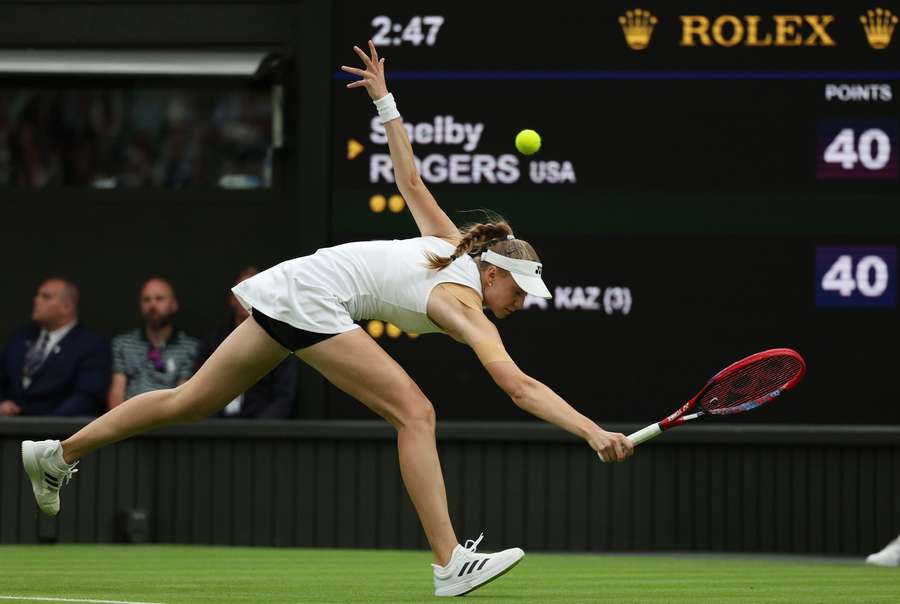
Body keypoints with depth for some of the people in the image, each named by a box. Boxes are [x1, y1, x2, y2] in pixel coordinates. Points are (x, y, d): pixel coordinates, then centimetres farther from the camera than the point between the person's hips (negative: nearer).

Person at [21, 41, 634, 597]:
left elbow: (410, 181, 17)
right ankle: (450, 565, -21)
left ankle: (56, 455, 25)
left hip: (287, 291, 9)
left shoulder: (455, 247, 8)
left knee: (192, 400, 17)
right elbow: (520, 386, -26)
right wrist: (594, 432, -33)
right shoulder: (466, 309, -15)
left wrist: (384, 100, 27)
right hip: (312, 300, -9)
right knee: (415, 412, -15)